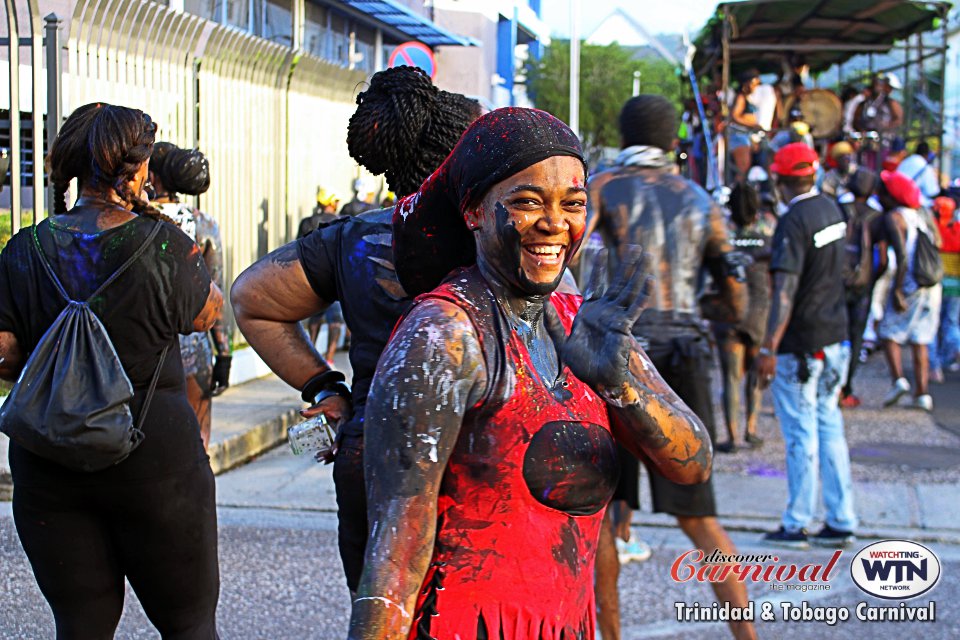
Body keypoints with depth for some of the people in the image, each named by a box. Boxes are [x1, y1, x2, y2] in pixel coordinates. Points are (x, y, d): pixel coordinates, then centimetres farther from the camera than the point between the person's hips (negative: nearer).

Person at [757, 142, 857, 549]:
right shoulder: (832, 210, 7)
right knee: (828, 426, 12)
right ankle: (840, 523, 15)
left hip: (801, 343, -8)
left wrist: (768, 348, -25)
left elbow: (785, 291, -24)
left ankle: (796, 526, 6)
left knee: (800, 432, -1)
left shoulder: (793, 222, -18)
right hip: (835, 338, 8)